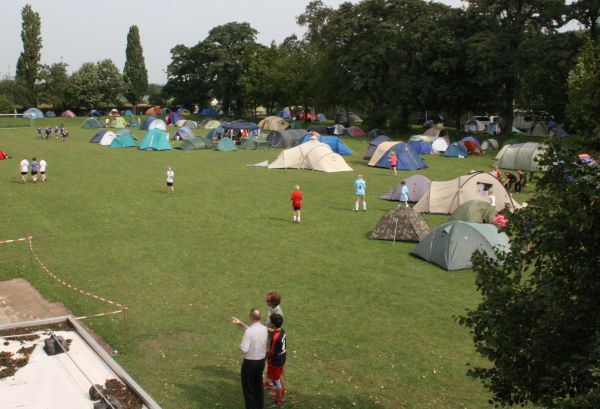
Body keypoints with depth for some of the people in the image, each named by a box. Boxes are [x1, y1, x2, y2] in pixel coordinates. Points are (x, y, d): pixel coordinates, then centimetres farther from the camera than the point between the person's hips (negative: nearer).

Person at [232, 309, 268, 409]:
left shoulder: (249, 332, -26)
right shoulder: (264, 329, -5)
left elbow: (244, 350, -25)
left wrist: (240, 345, -4)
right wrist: (241, 324, 15)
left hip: (250, 363, -7)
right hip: (261, 361, 7)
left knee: (249, 389, 9)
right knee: (259, 386, 24)